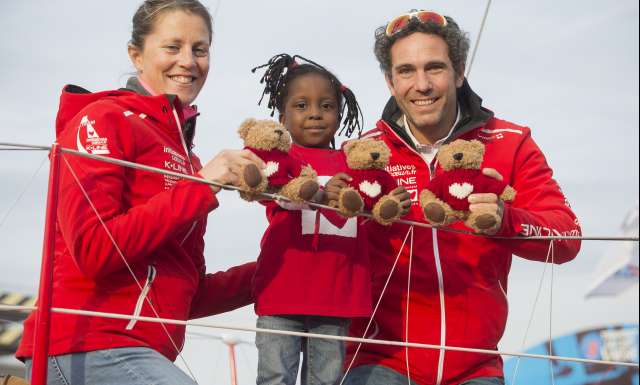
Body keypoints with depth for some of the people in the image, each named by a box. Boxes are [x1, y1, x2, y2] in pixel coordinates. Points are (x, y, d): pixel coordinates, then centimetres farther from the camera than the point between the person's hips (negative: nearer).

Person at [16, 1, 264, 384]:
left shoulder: (184, 153, 21)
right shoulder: (103, 120, -1)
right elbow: (93, 251, -15)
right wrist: (200, 187, -12)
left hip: (140, 352, 8)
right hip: (87, 348, -8)